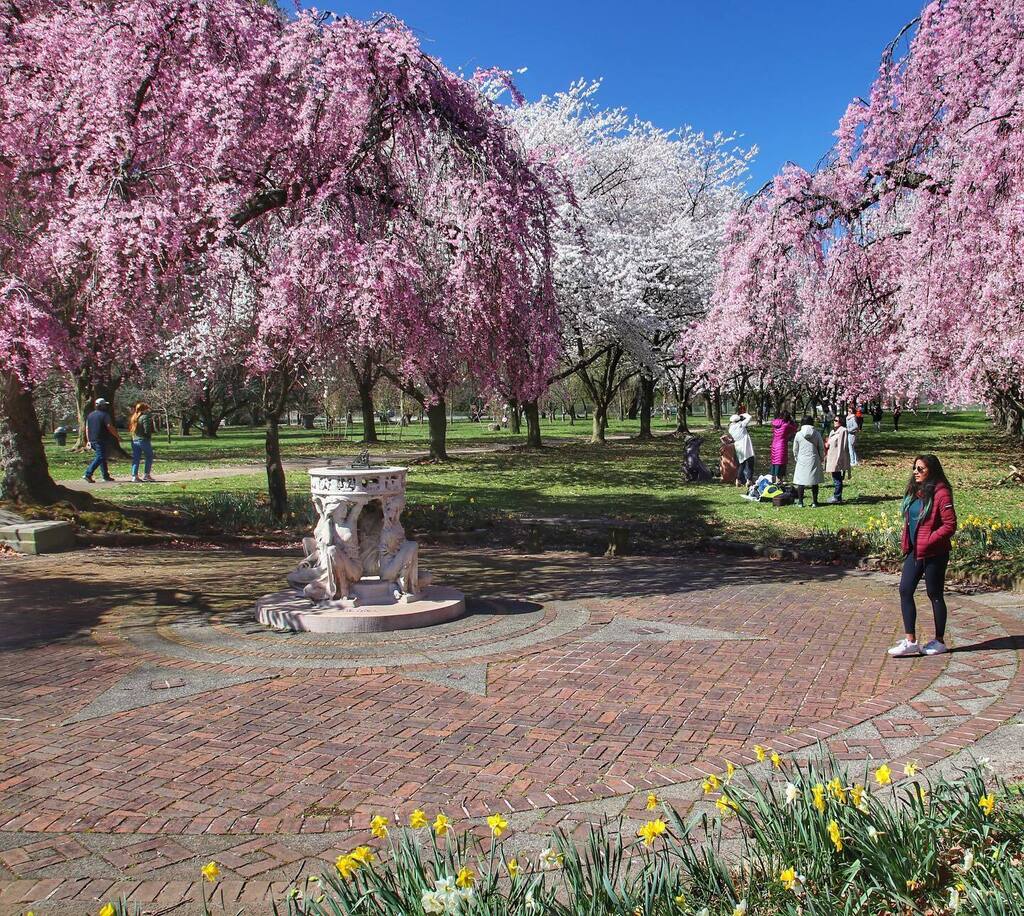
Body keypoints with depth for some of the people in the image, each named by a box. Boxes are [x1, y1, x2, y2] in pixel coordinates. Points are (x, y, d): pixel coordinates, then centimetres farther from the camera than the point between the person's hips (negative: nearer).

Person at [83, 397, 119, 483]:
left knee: (102, 457, 15)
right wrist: (118, 437, -7)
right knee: (100, 458, -7)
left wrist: (88, 440, 19)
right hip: (101, 440, -8)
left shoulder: (90, 415, 14)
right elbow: (110, 427, -15)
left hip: (92, 440, 8)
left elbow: (87, 428, 15)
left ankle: (106, 475, 18)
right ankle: (87, 474, -16)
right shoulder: (104, 415, -9)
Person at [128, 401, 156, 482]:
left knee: (136, 459, 8)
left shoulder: (133, 417, 11)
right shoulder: (145, 417, -12)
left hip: (134, 441, 7)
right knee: (149, 457, 8)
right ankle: (147, 475, 6)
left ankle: (134, 476, 4)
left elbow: (130, 429, 13)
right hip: (144, 440, -7)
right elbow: (147, 431, -19)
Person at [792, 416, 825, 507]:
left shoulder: (798, 434, -3)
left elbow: (795, 449, 4)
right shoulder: (816, 433, -2)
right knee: (814, 482, 7)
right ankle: (814, 502, 8)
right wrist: (821, 458, 18)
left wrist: (796, 458, 19)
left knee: (800, 482, 5)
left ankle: (800, 502, 4)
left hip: (802, 460, -1)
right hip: (814, 460, 1)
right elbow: (821, 448, 3)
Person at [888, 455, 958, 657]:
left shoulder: (941, 494, -16)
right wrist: (907, 544, 7)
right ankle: (910, 641, 8)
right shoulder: (914, 491, 9)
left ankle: (939, 641, 21)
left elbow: (950, 526, -18)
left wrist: (928, 542, -20)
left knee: (934, 595, 5)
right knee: (905, 590, 3)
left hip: (934, 553, -8)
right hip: (914, 551, 8)